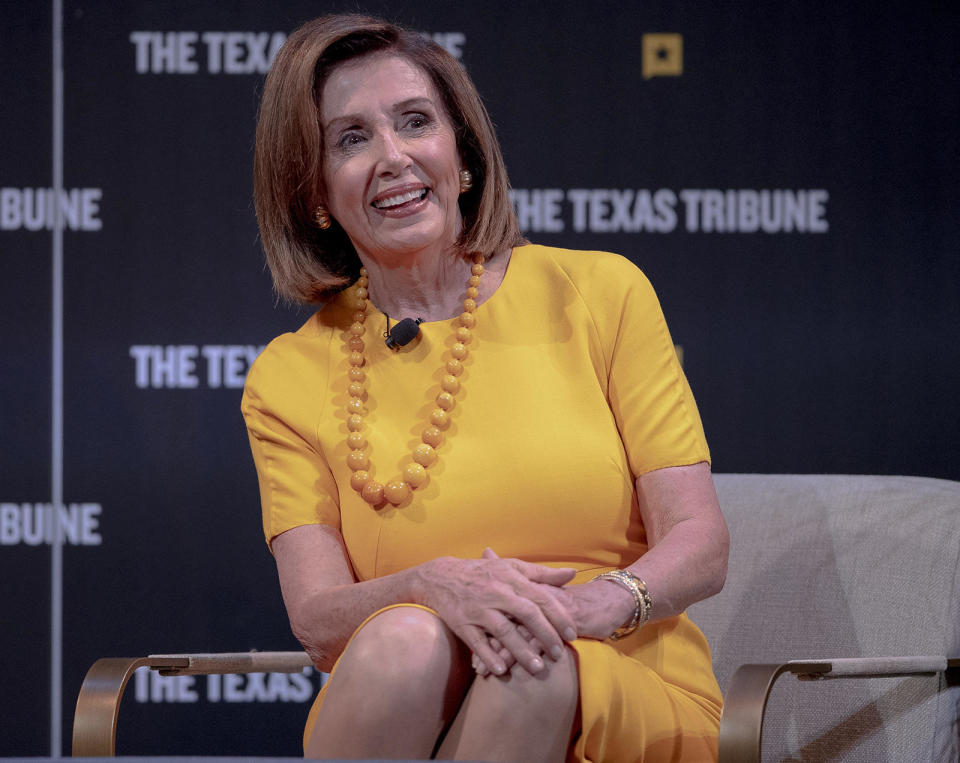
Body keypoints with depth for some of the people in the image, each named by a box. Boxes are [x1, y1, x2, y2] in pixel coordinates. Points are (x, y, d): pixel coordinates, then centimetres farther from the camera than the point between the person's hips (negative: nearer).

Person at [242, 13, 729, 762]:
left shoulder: (598, 293, 6)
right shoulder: (289, 379, 8)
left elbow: (701, 546, 1)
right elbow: (317, 616, -3)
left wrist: (595, 603, -21)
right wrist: (432, 585, -26)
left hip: (625, 700, 0)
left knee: (529, 665, -35)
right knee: (407, 638, -34)